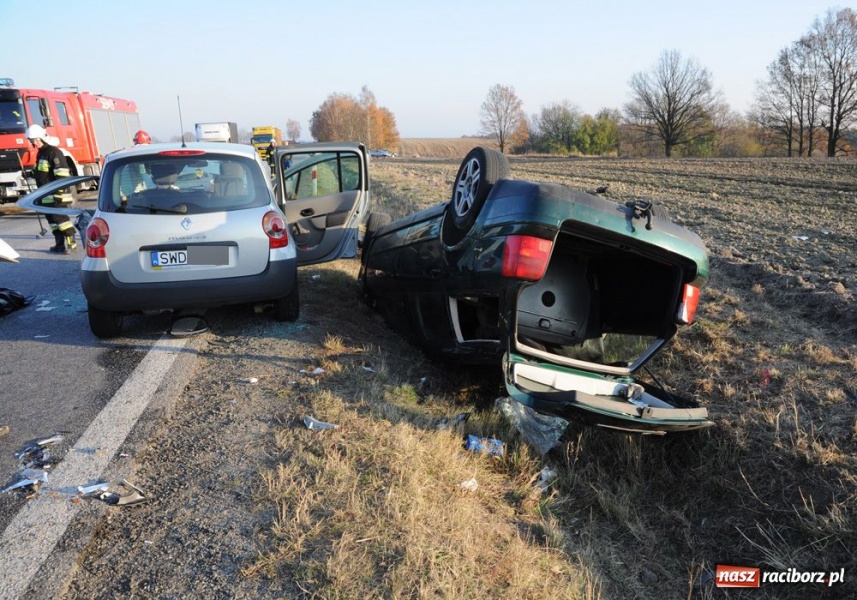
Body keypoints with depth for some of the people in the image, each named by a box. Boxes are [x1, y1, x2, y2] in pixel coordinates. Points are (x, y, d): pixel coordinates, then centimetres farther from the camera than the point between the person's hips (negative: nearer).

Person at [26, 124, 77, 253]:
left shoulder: (54, 152, -12)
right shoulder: (40, 153, 19)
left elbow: (62, 174, -19)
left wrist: (59, 193, -23)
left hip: (55, 194, -10)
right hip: (46, 196, 10)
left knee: (60, 217, -11)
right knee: (52, 219, 10)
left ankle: (71, 243, -7)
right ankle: (60, 244, 14)